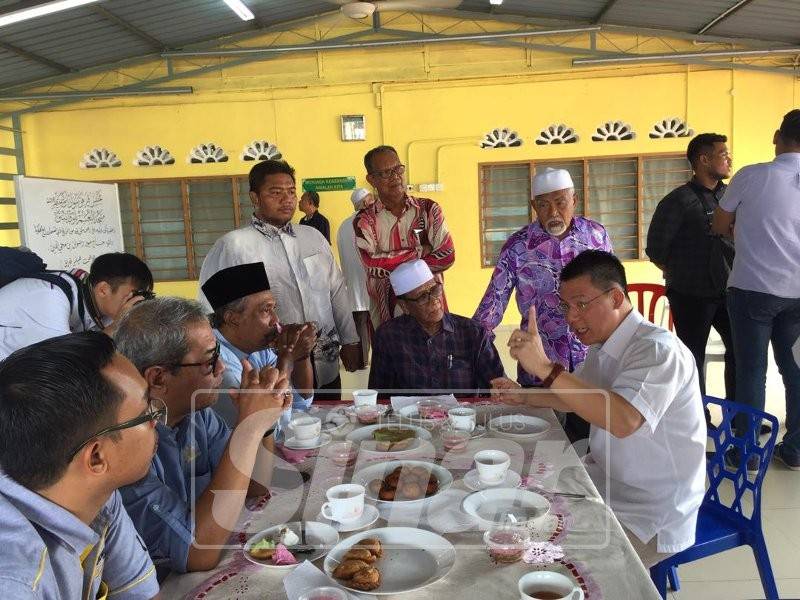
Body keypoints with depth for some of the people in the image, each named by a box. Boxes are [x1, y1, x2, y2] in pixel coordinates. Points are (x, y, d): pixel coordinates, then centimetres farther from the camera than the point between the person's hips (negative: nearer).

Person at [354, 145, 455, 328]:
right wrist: (420, 251, -12)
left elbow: (446, 256, -10)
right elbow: (373, 264, -18)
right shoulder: (364, 220, -3)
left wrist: (394, 268, -12)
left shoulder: (428, 209, 1)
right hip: (387, 311, -1)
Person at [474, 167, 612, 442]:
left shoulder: (597, 234, 1)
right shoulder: (518, 247, -6)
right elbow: (494, 301, -5)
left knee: (588, 435, 12)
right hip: (538, 365, -1)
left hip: (592, 358, 2)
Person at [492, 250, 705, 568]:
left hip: (650, 517, -9)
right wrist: (523, 396, 7)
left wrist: (545, 368, -43)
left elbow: (624, 421, -42)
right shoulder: (603, 345, 5)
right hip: (607, 478, 9)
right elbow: (576, 397, 22)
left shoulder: (658, 350, -24)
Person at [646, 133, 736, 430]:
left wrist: (736, 275, 5)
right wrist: (680, 275, 1)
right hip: (691, 296, -5)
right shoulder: (678, 201, -11)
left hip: (727, 291, 5)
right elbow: (655, 249, -10)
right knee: (694, 357, 7)